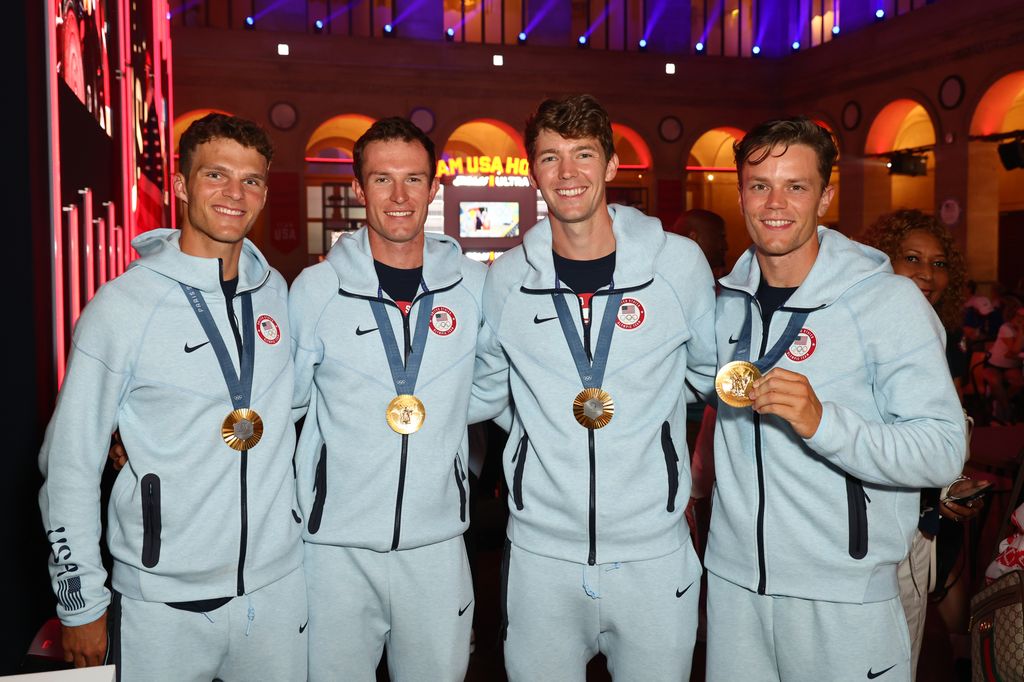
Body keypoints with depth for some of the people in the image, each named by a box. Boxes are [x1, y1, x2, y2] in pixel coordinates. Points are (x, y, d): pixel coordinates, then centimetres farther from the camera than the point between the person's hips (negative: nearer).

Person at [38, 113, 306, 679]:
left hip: (277, 584, 4)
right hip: (163, 601, -4)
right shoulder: (122, 306, -11)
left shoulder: (276, 291, 2)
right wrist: (81, 605, -5)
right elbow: (68, 466, -7)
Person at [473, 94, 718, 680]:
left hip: (654, 550, -1)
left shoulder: (680, 262, -4)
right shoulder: (508, 277, 0)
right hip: (540, 550, 1)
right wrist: (549, 432, 9)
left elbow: (714, 374, 11)